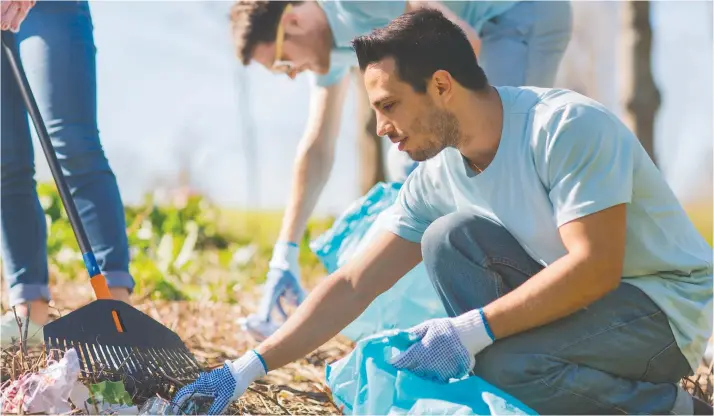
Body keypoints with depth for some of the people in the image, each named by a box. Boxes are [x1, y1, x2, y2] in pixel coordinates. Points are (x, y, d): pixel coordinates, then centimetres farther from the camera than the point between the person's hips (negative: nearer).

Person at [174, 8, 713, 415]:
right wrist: (249, 369, -6)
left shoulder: (567, 125, -22)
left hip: (667, 307, -7)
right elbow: (352, 285, 1)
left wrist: (471, 330, -29)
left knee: (502, 366, -30)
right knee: (451, 238, -12)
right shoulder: (438, 177, 0)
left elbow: (595, 267, -28)